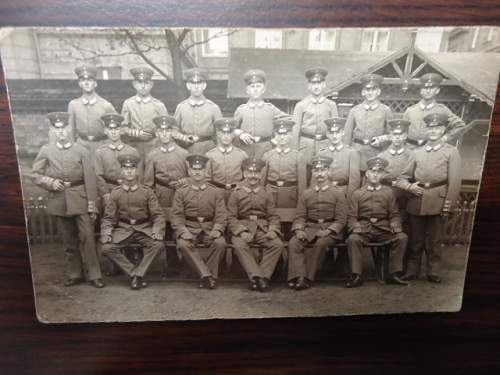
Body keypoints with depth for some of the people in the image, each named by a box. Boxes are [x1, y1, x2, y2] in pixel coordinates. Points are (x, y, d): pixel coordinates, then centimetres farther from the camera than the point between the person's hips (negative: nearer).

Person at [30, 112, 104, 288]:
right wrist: (50, 182, -11)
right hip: (59, 201, 2)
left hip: (80, 199, -2)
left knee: (87, 237, -4)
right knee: (68, 240, 11)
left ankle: (93, 275, 7)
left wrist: (92, 204, -8)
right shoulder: (46, 151, 6)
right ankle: (74, 274, 25)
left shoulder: (81, 150, 0)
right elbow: (35, 174, 8)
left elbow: (90, 179, -4)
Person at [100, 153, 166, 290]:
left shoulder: (147, 192, 3)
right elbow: (108, 217, 6)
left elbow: (158, 215, 0)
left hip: (144, 229, -1)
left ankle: (137, 275, -15)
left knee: (158, 245, -29)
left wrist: (157, 231, -18)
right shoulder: (115, 193, 5)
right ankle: (136, 274, -14)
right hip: (122, 230, 1)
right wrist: (106, 233, -12)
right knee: (107, 248, -25)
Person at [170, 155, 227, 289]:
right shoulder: (181, 192, 8)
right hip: (189, 229, 0)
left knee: (220, 243, -30)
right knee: (183, 244, -32)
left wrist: (217, 230, -17)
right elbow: (176, 216, 2)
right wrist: (183, 232, -17)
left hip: (210, 229, 0)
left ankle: (207, 276, -14)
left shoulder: (216, 192, 9)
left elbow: (221, 215, 3)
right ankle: (207, 275, -26)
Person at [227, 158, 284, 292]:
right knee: (239, 246, -33)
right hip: (243, 229, -2)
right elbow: (231, 217, 1)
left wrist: (273, 230, -10)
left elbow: (273, 216, 10)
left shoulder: (266, 194, 12)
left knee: (278, 244, -25)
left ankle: (263, 275, -18)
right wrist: (241, 232, -16)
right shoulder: (236, 194, 6)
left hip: (263, 229, 2)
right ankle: (257, 277, -27)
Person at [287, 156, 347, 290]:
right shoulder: (306, 194, 14)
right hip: (310, 229, 3)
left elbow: (341, 219, -1)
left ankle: (307, 278, -23)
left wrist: (327, 231, -18)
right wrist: (299, 230, -13)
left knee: (320, 244, -34)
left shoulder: (338, 193, 5)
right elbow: (300, 217, 9)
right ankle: (298, 277, -30)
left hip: (330, 230, -2)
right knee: (293, 243, -27)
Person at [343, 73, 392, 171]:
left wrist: (382, 139, -11)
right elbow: (348, 135, 8)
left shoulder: (385, 110, 5)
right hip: (356, 152, 1)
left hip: (376, 152, -1)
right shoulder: (354, 111, 7)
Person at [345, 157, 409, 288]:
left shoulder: (388, 192, 11)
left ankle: (394, 274, -11)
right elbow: (351, 216, 2)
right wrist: (356, 228, -19)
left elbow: (394, 214, 10)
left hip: (383, 229, 2)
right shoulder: (357, 193, 6)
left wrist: (395, 226, -11)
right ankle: (357, 276, -21)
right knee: (353, 239, -32)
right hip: (363, 229, -2)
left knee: (402, 237, -24)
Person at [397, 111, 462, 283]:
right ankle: (411, 271, 19)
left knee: (434, 241, 5)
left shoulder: (451, 152, 6)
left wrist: (448, 206, -7)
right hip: (416, 203, 2)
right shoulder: (417, 152, 14)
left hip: (437, 203, -2)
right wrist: (409, 186, -8)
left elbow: (454, 182, -1)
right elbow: (402, 178, 13)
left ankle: (433, 273, 18)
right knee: (415, 240, 8)